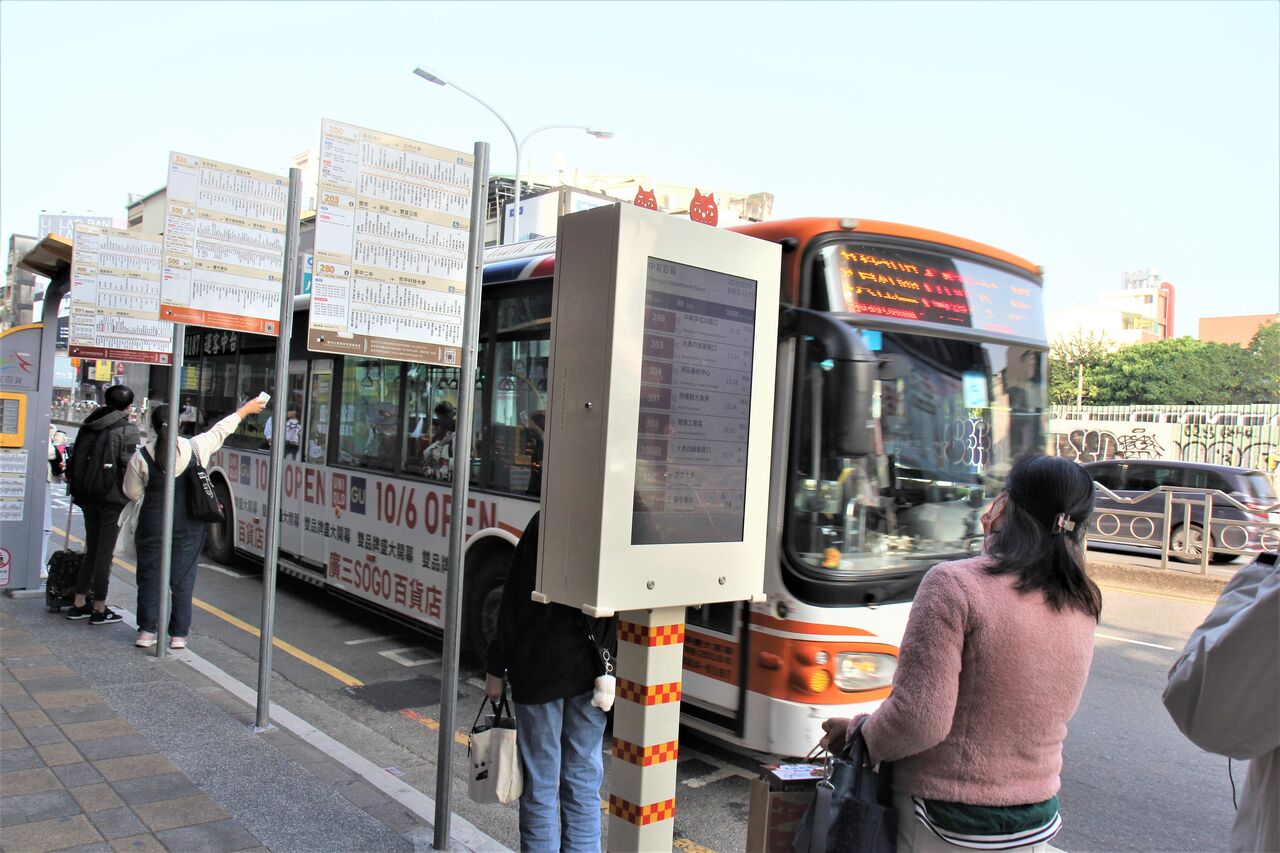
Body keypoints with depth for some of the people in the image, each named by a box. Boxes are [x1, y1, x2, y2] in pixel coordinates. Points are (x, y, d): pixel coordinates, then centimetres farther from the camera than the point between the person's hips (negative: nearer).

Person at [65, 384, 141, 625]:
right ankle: (99, 609, 6)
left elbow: (76, 460, 12)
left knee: (92, 549, 16)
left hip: (87, 497, 6)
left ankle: (79, 604, 20)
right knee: (105, 552, 0)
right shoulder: (128, 431, -10)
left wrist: (78, 491, 17)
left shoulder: (88, 426, 10)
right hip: (112, 498, -6)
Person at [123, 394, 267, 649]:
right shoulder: (196, 447, -5)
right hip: (190, 526, 1)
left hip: (153, 525, -1)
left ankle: (146, 632, 14)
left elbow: (133, 493, 1)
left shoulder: (141, 457, -7)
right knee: (183, 578, 8)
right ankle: (179, 635, 12)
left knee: (150, 576, 12)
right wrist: (246, 409, 24)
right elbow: (221, 429, 10)